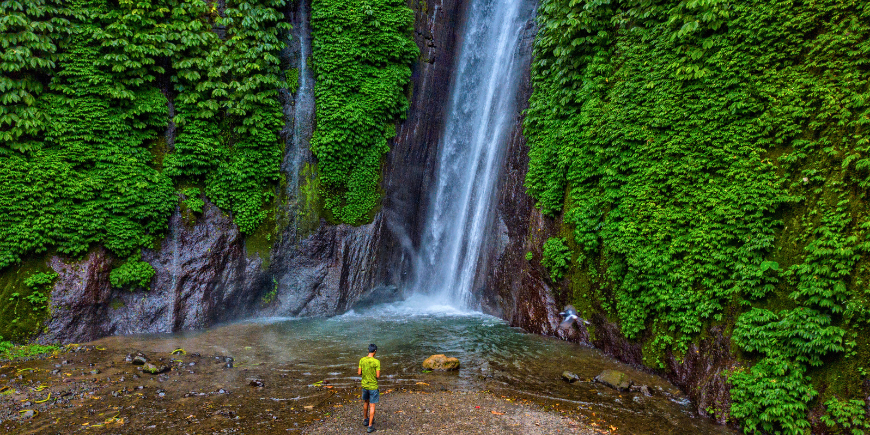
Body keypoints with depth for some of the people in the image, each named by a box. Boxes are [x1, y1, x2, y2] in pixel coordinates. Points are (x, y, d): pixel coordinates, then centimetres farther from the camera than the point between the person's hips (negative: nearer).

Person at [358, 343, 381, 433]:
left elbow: (359, 373, -2)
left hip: (364, 385, 5)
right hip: (373, 387, -5)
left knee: (366, 402, 24)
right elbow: (378, 376, -18)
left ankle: (365, 419, 41)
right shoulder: (377, 362, -20)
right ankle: (370, 426, 7)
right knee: (372, 405, 5)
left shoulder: (362, 360, -7)